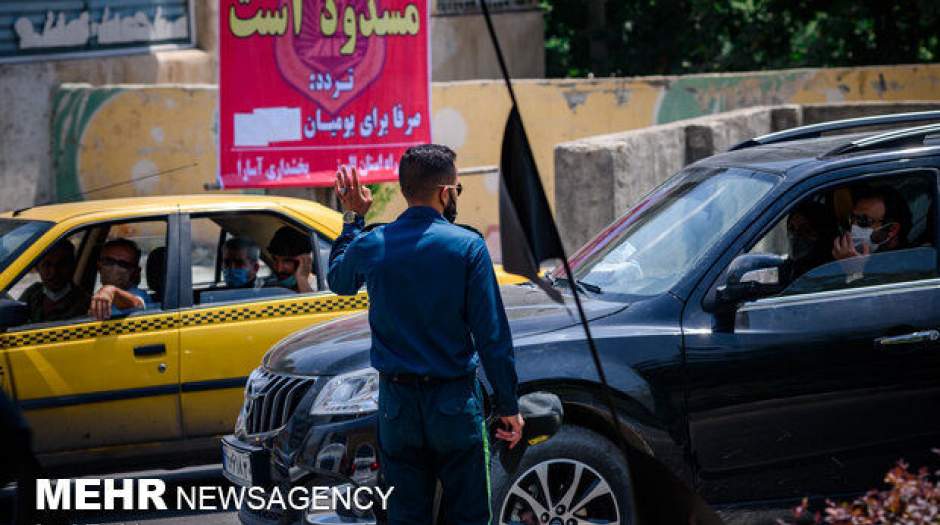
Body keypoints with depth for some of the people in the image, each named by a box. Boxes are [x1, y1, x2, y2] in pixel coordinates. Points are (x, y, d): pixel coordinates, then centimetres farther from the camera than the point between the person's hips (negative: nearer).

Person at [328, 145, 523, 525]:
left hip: (397, 405, 3)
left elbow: (338, 280, 23)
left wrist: (353, 218, 31)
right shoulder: (467, 246, -10)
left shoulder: (371, 245, -2)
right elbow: (492, 336, -10)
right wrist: (508, 407, -3)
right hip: (454, 403, -3)